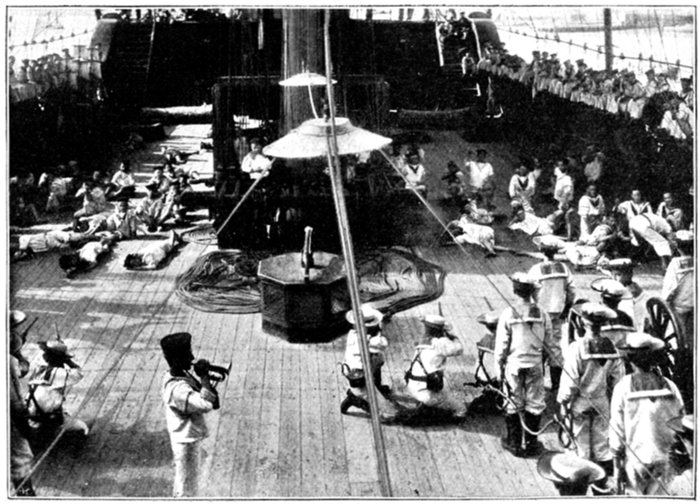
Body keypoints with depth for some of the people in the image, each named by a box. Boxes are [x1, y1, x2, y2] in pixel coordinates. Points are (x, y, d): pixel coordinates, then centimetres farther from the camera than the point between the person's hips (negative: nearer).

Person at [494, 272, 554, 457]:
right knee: (534, 404, 12)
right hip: (535, 365, 2)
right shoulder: (542, 315, -6)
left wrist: (498, 367, 1)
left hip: (514, 365, -1)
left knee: (513, 405, 11)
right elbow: (548, 344, 3)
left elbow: (501, 345, -9)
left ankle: (514, 443, 19)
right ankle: (531, 444, 20)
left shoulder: (508, 314, -12)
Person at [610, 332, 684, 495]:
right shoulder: (669, 386, -2)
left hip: (635, 458, -2)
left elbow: (617, 428, -7)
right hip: (663, 458, 2)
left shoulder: (623, 387, -9)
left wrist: (617, 463, 1)